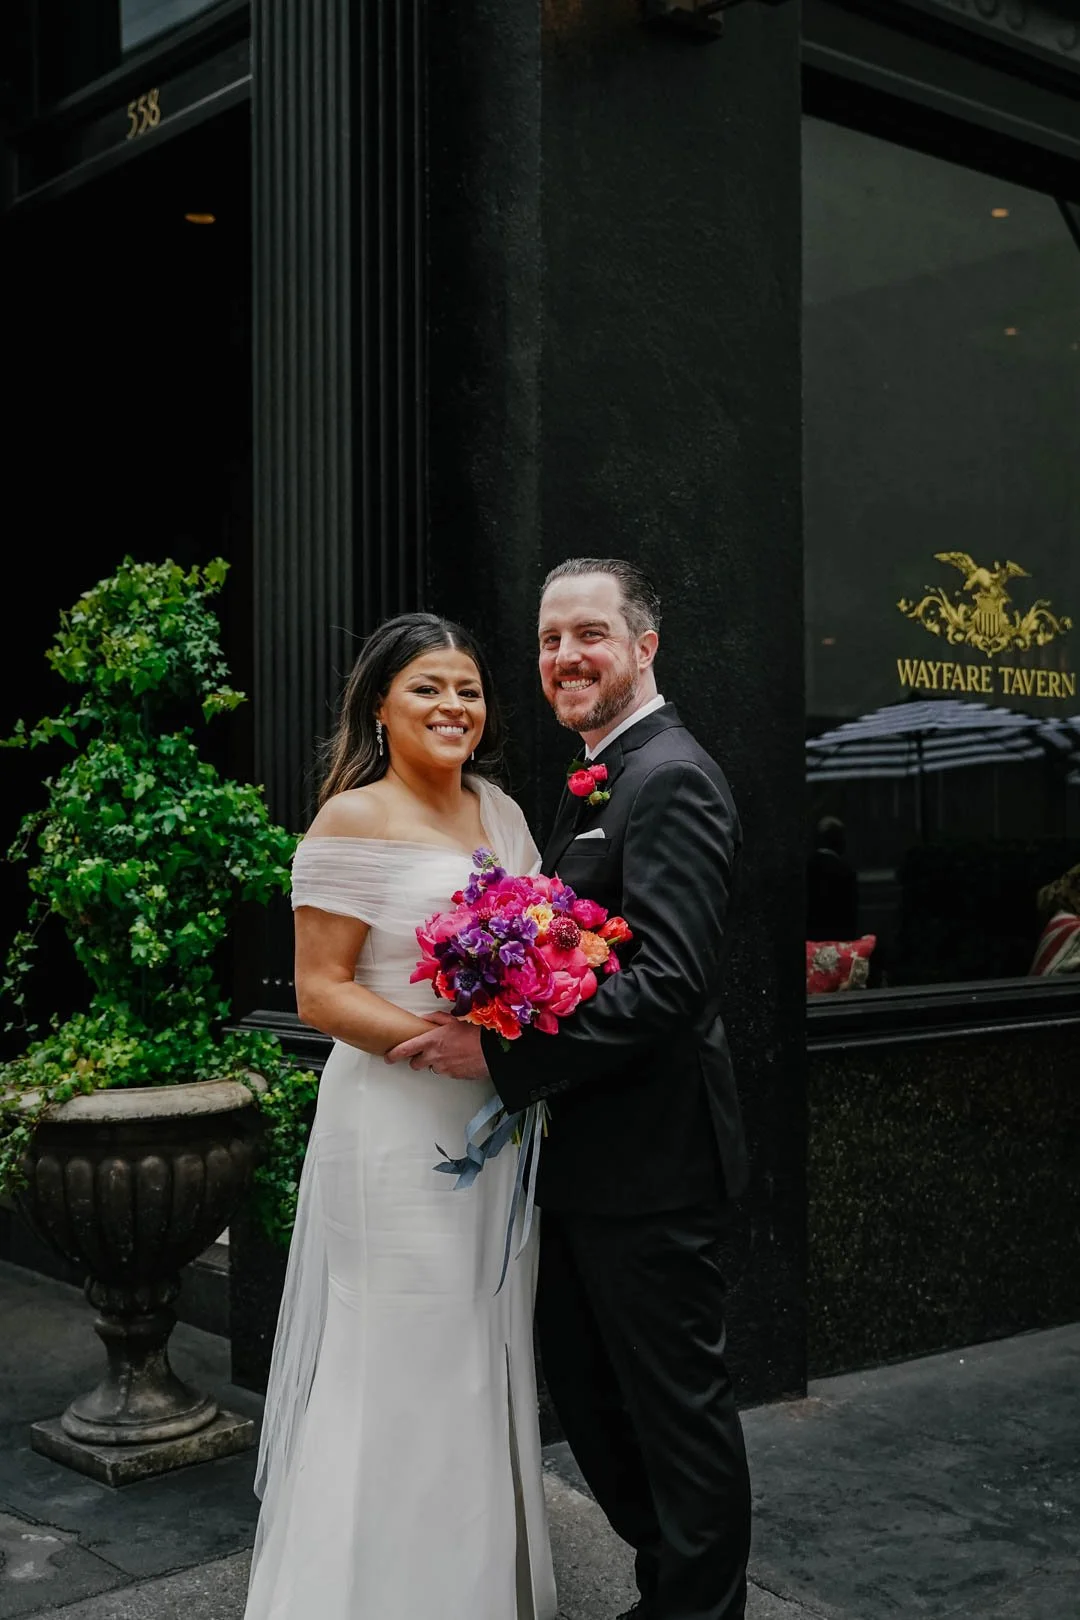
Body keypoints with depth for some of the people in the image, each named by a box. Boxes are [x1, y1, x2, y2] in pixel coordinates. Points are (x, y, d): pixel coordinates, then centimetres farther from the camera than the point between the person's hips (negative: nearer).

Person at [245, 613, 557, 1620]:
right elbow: (321, 991, -12)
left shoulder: (498, 810, 10)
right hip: (397, 1124, -7)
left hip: (497, 1121, 7)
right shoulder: (354, 820, -9)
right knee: (406, 1365, 1)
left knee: (486, 1362, 15)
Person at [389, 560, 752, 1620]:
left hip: (647, 1163, -10)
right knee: (585, 1392, 20)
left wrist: (504, 1053, -26)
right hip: (582, 1155, 10)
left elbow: (669, 982, -26)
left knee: (677, 1406, 6)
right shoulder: (594, 782, 14)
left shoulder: (672, 780, -17)